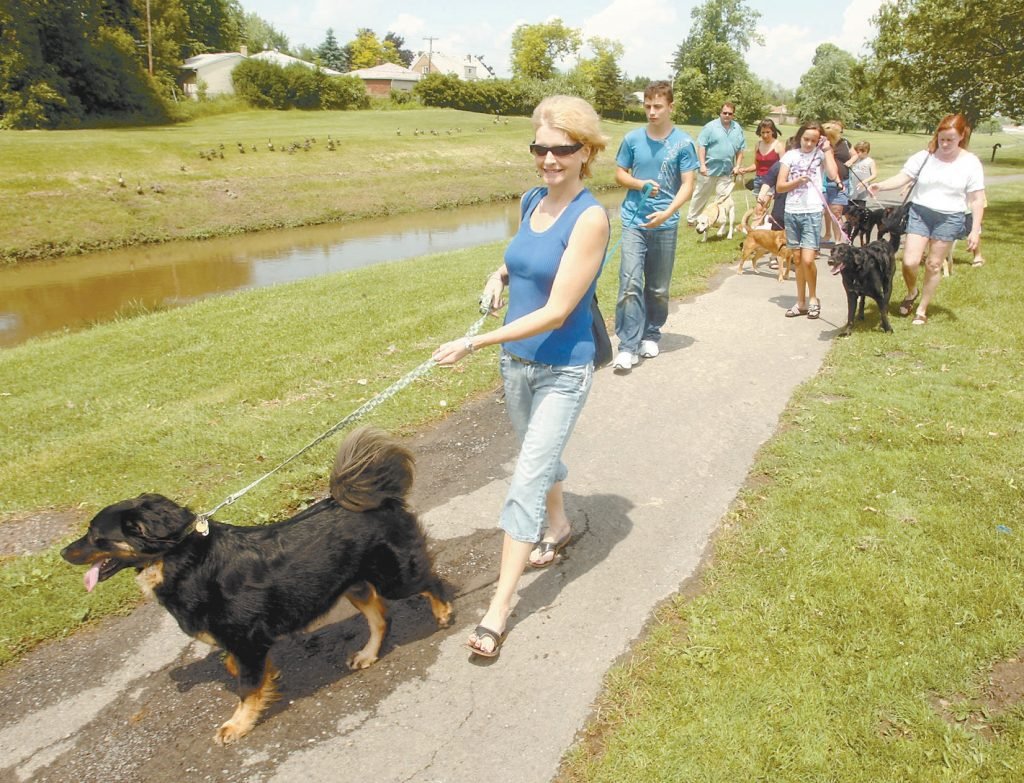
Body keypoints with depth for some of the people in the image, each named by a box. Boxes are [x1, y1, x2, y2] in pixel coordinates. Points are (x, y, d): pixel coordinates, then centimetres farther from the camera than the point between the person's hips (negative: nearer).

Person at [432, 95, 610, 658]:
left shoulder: (590, 217, -19)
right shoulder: (532, 200, 2)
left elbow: (556, 311, -25)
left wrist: (475, 343, -28)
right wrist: (499, 275, 0)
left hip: (562, 369, -7)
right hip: (516, 359, 7)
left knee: (527, 481, -7)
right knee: (537, 453, 25)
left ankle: (498, 610, 3)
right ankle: (557, 527, 52)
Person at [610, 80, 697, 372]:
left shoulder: (683, 143, -2)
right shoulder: (632, 139, 2)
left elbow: (687, 185, -5)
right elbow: (619, 174, 11)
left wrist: (667, 213, -20)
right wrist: (640, 184, -9)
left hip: (665, 225, 0)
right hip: (633, 222, 0)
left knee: (658, 288, 10)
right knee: (630, 284, -12)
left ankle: (650, 336, 28)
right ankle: (628, 346, -9)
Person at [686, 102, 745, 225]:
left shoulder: (738, 129, 8)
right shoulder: (710, 127, -7)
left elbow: (740, 149, 12)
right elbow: (701, 146, -10)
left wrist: (738, 166, 5)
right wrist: (702, 165, -16)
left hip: (726, 171, 4)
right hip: (709, 169, -4)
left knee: (723, 197, 3)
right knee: (701, 195, 7)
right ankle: (692, 218, 19)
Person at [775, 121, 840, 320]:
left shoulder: (820, 154, 2)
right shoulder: (790, 155, 6)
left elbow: (833, 175, -15)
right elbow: (779, 187, 3)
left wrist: (827, 150, -7)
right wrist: (797, 181, -14)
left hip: (812, 213, -3)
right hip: (792, 212, 3)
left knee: (808, 260, -12)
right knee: (798, 260, 9)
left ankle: (813, 299, 9)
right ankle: (801, 302, 18)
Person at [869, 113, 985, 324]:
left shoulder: (970, 163, -3)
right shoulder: (924, 156, -1)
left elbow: (977, 199, -2)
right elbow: (903, 178, -5)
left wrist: (975, 230, -9)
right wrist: (880, 185, -26)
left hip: (949, 218, 0)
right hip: (919, 213, 0)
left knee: (934, 265, 6)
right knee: (909, 262, -10)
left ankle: (922, 310, 21)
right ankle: (912, 292, 24)